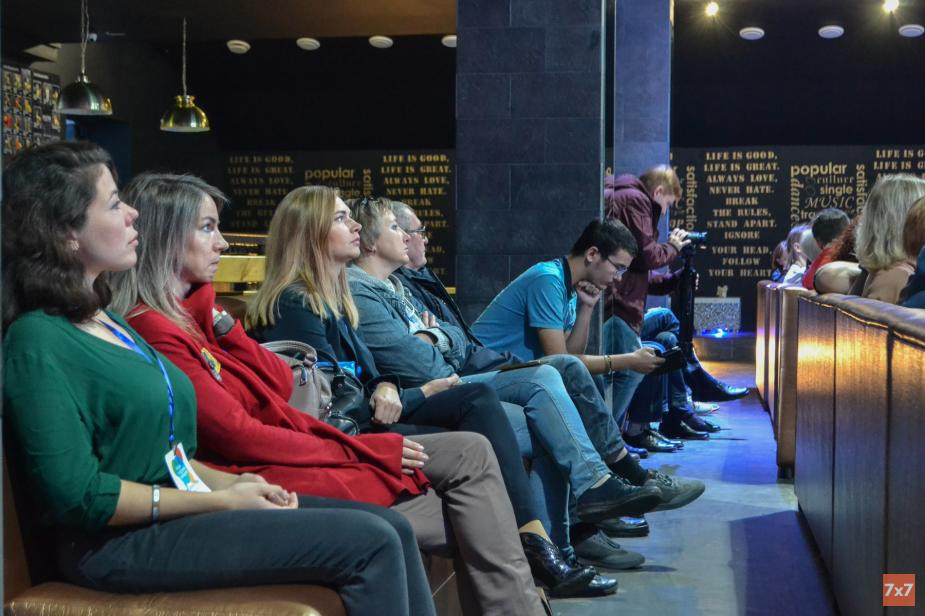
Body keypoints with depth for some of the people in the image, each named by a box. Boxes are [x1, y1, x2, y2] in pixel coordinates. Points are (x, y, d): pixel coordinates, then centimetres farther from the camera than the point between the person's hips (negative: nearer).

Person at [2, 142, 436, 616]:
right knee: (371, 544, -17)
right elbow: (78, 494, -20)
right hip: (123, 541, -9)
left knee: (390, 527, -1)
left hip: (177, 503, 9)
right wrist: (220, 501, -16)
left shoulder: (103, 320, 15)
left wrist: (227, 482, 2)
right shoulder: (38, 342, -14)